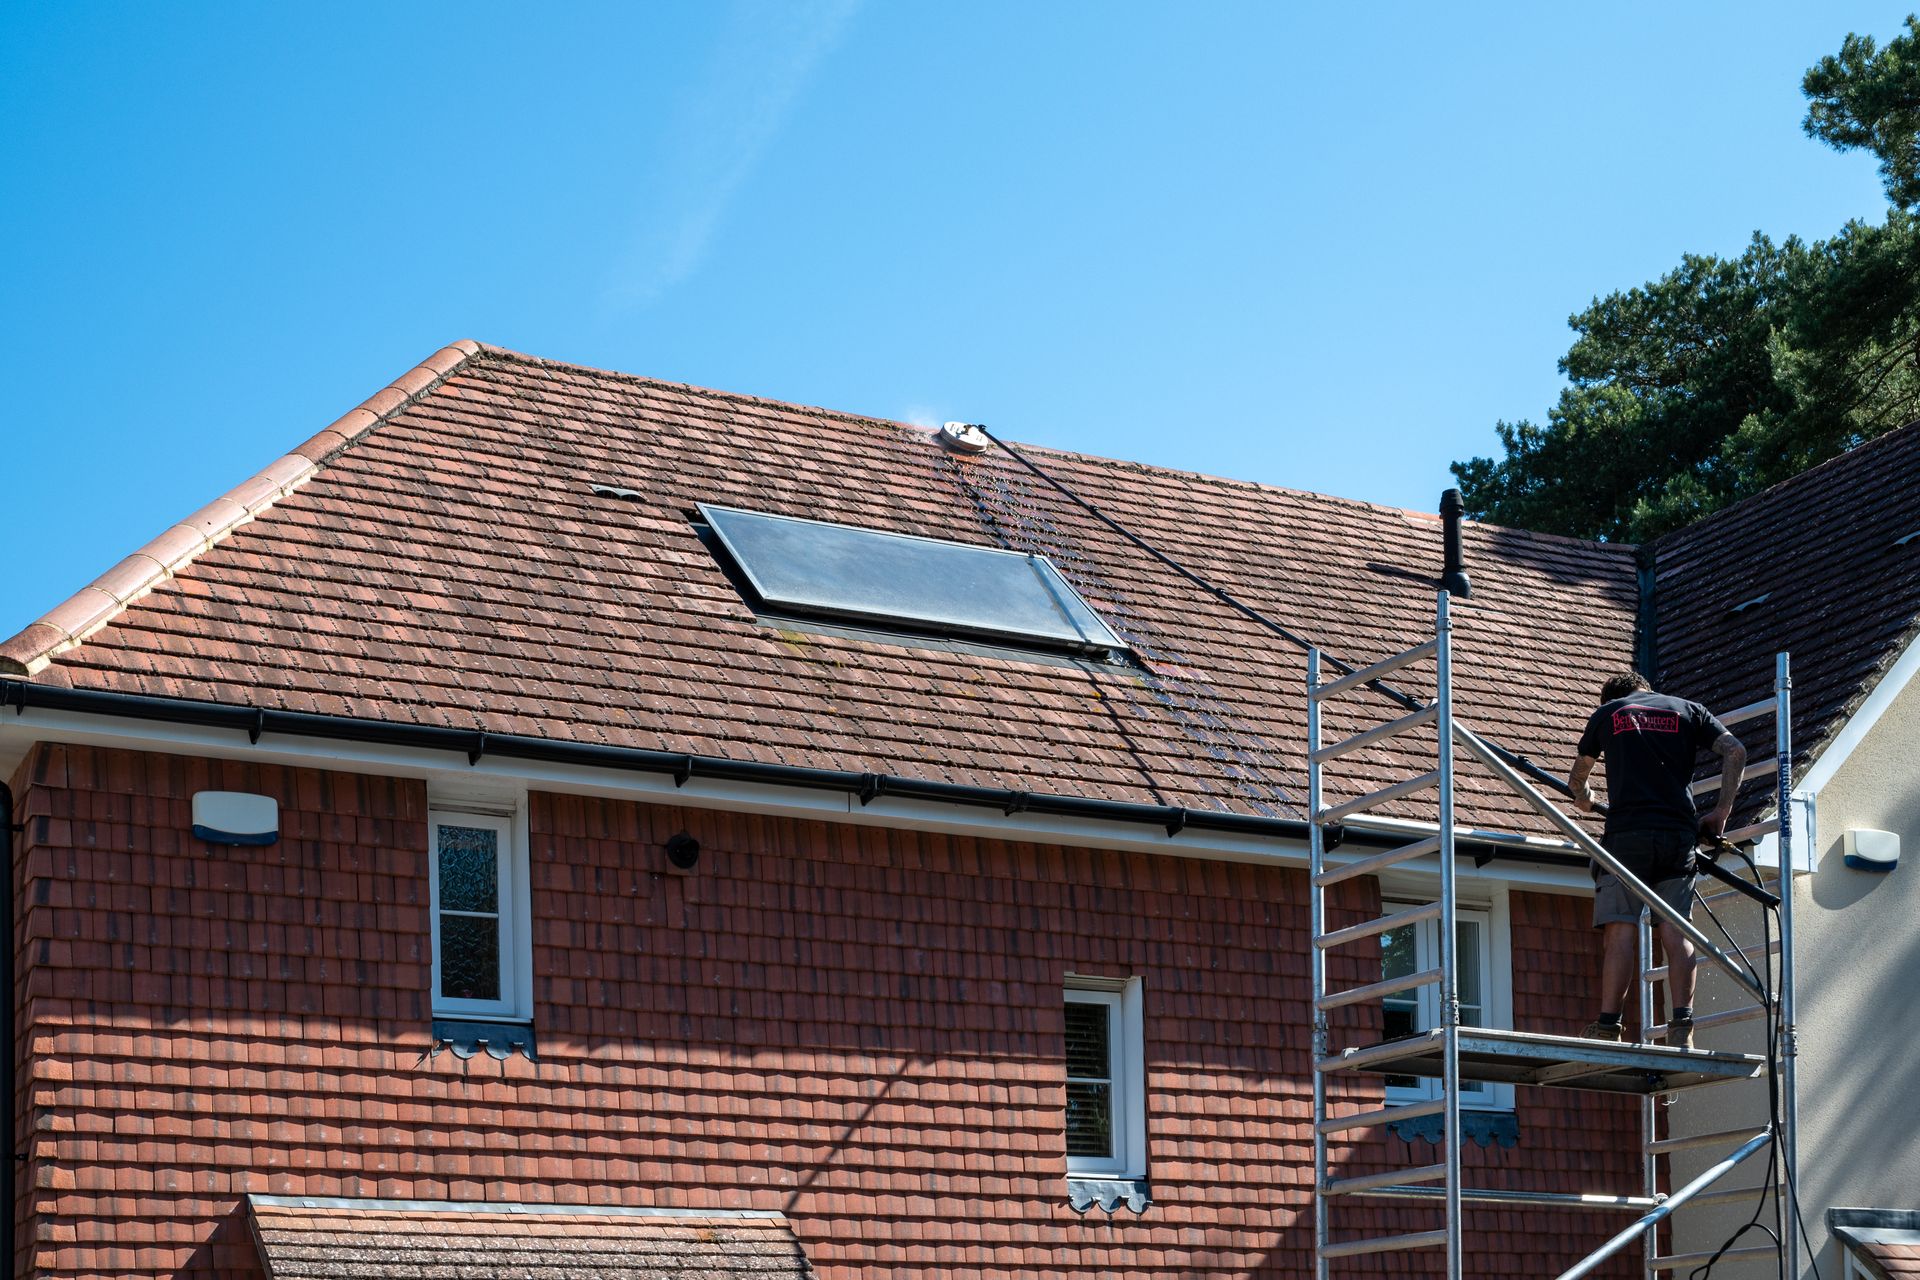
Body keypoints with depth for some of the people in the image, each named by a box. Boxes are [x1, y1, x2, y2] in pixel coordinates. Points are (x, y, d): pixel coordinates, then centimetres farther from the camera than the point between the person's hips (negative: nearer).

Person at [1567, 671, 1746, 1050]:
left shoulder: (1606, 713, 17)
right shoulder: (1687, 710, 18)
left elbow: (1578, 774, 30)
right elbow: (1735, 751, 4)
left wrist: (1583, 798, 52)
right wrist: (1721, 813, 8)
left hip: (1627, 833, -2)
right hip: (1679, 833, 2)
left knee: (1620, 932, -7)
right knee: (1676, 932, 0)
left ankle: (1608, 1027, -13)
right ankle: (1681, 1029, -9)